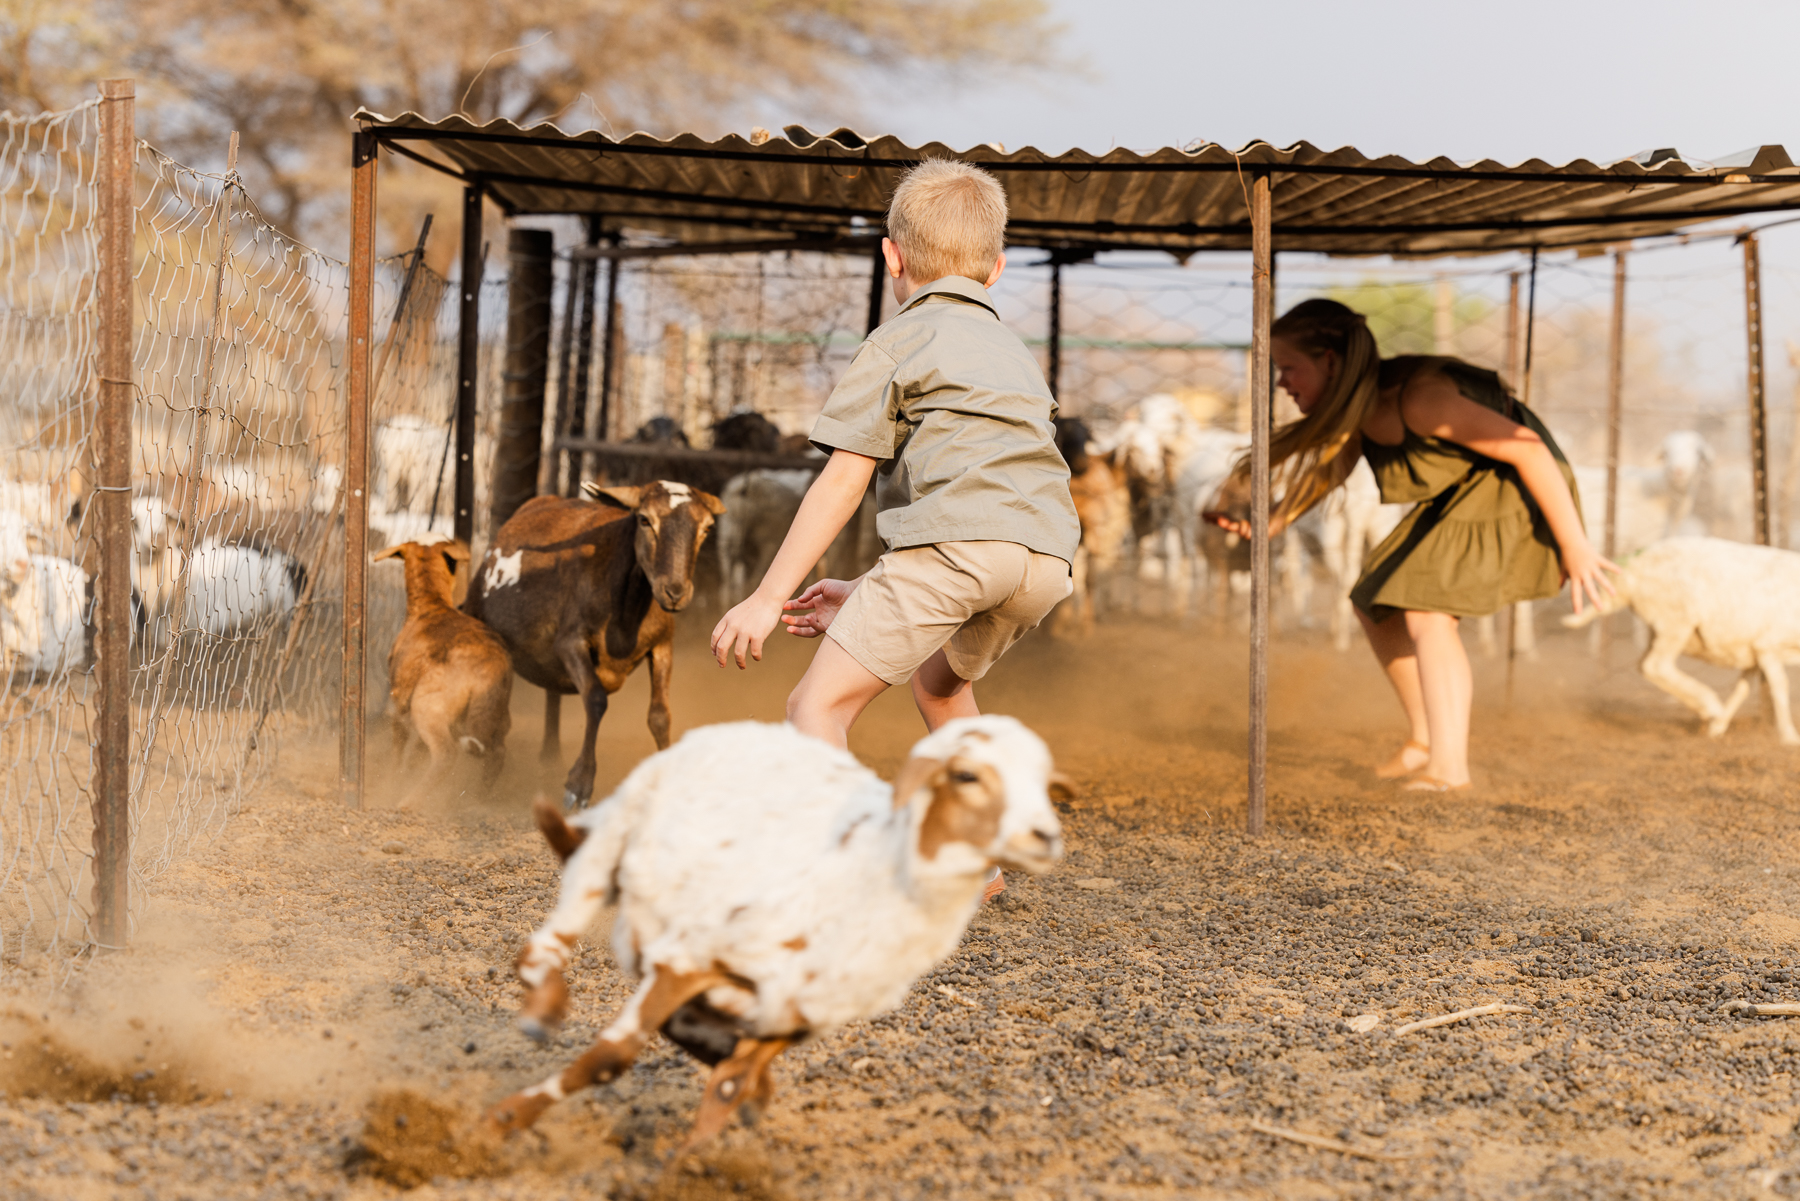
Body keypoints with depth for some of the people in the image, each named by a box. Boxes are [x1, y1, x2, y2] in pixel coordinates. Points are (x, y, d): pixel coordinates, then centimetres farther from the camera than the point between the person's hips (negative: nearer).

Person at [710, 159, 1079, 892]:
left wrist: (769, 597, 4)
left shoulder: (899, 343, 14)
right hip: (1048, 559, 7)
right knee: (939, 677, 35)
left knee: (818, 705, -8)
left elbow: (842, 482, 4)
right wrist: (866, 599, 31)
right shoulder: (1016, 355, 35)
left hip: (954, 543, -7)